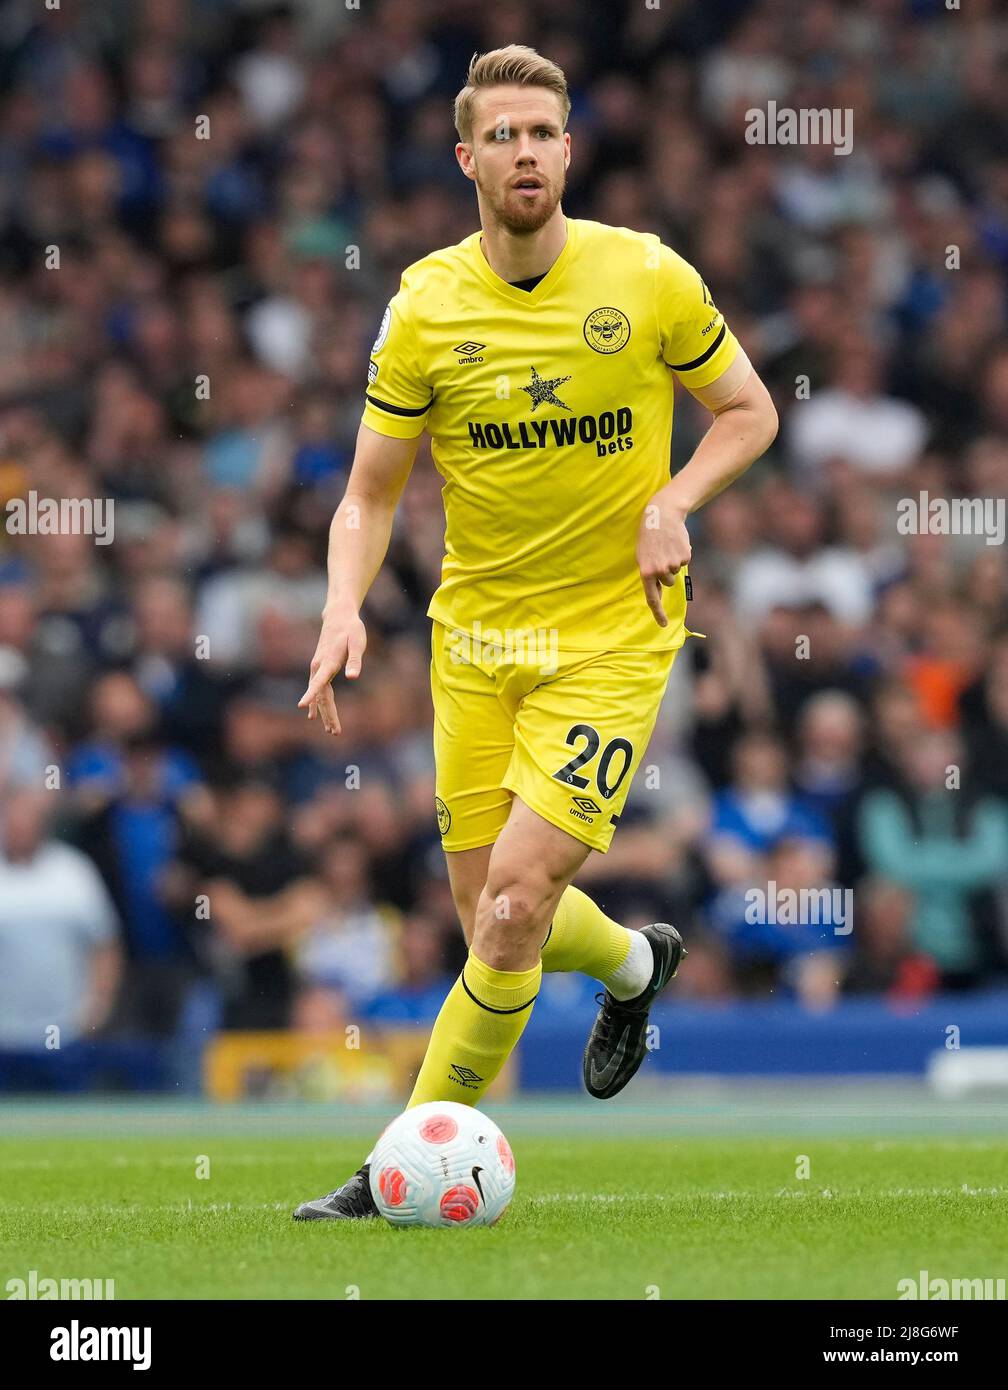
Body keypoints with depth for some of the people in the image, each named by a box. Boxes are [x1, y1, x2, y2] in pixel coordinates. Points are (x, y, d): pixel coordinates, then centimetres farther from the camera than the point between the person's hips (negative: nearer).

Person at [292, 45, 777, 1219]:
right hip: (474, 632, 3)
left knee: (517, 898, -16)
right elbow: (370, 494, 1)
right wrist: (345, 607, -18)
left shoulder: (648, 278, -8)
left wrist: (673, 501, -13)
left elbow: (748, 412, 6)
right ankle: (634, 962, 42)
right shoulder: (426, 307, -5)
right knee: (494, 917, 8)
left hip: (612, 630, -3)